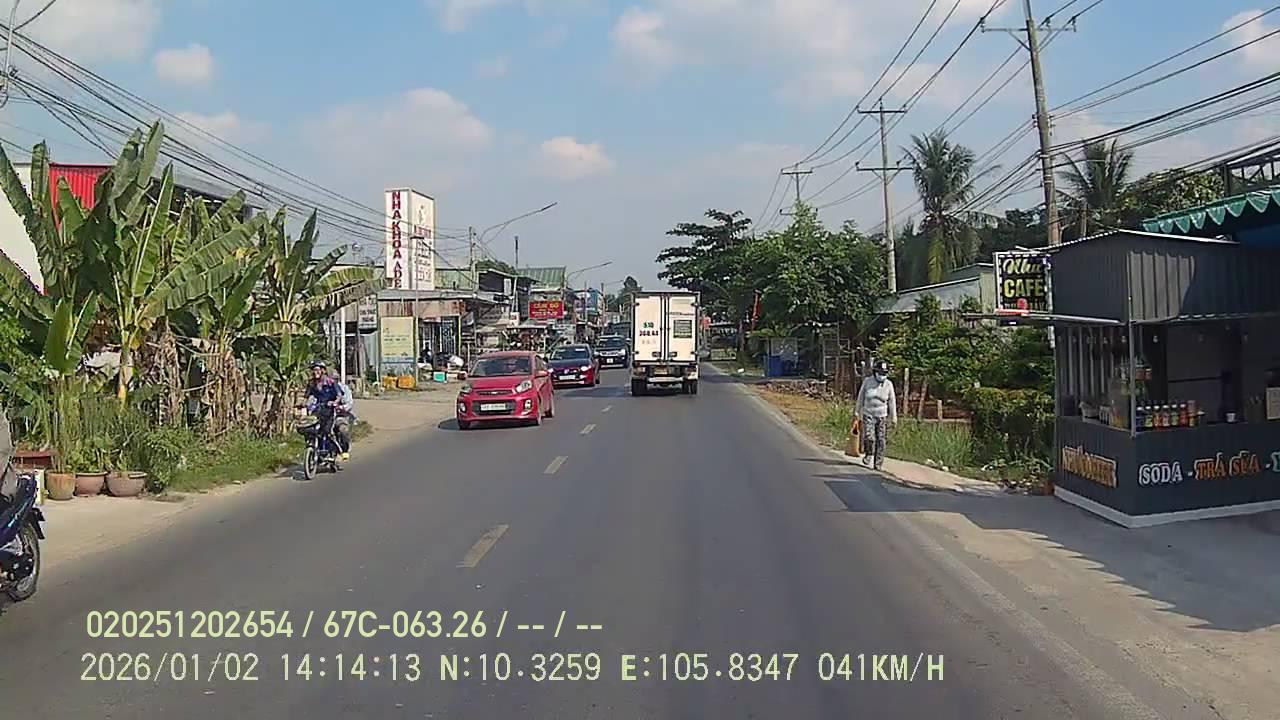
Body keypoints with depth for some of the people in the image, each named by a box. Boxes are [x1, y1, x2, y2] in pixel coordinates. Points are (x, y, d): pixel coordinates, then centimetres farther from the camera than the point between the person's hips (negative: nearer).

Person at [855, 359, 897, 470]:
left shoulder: (888, 384, -1)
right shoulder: (867, 382, -2)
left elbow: (892, 401, 7)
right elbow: (861, 398, 9)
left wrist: (893, 417, 8)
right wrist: (858, 412, 14)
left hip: (882, 416, 1)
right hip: (868, 415, -1)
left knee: (881, 440, -1)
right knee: (869, 437, -16)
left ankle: (878, 463, 10)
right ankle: (868, 454, 12)